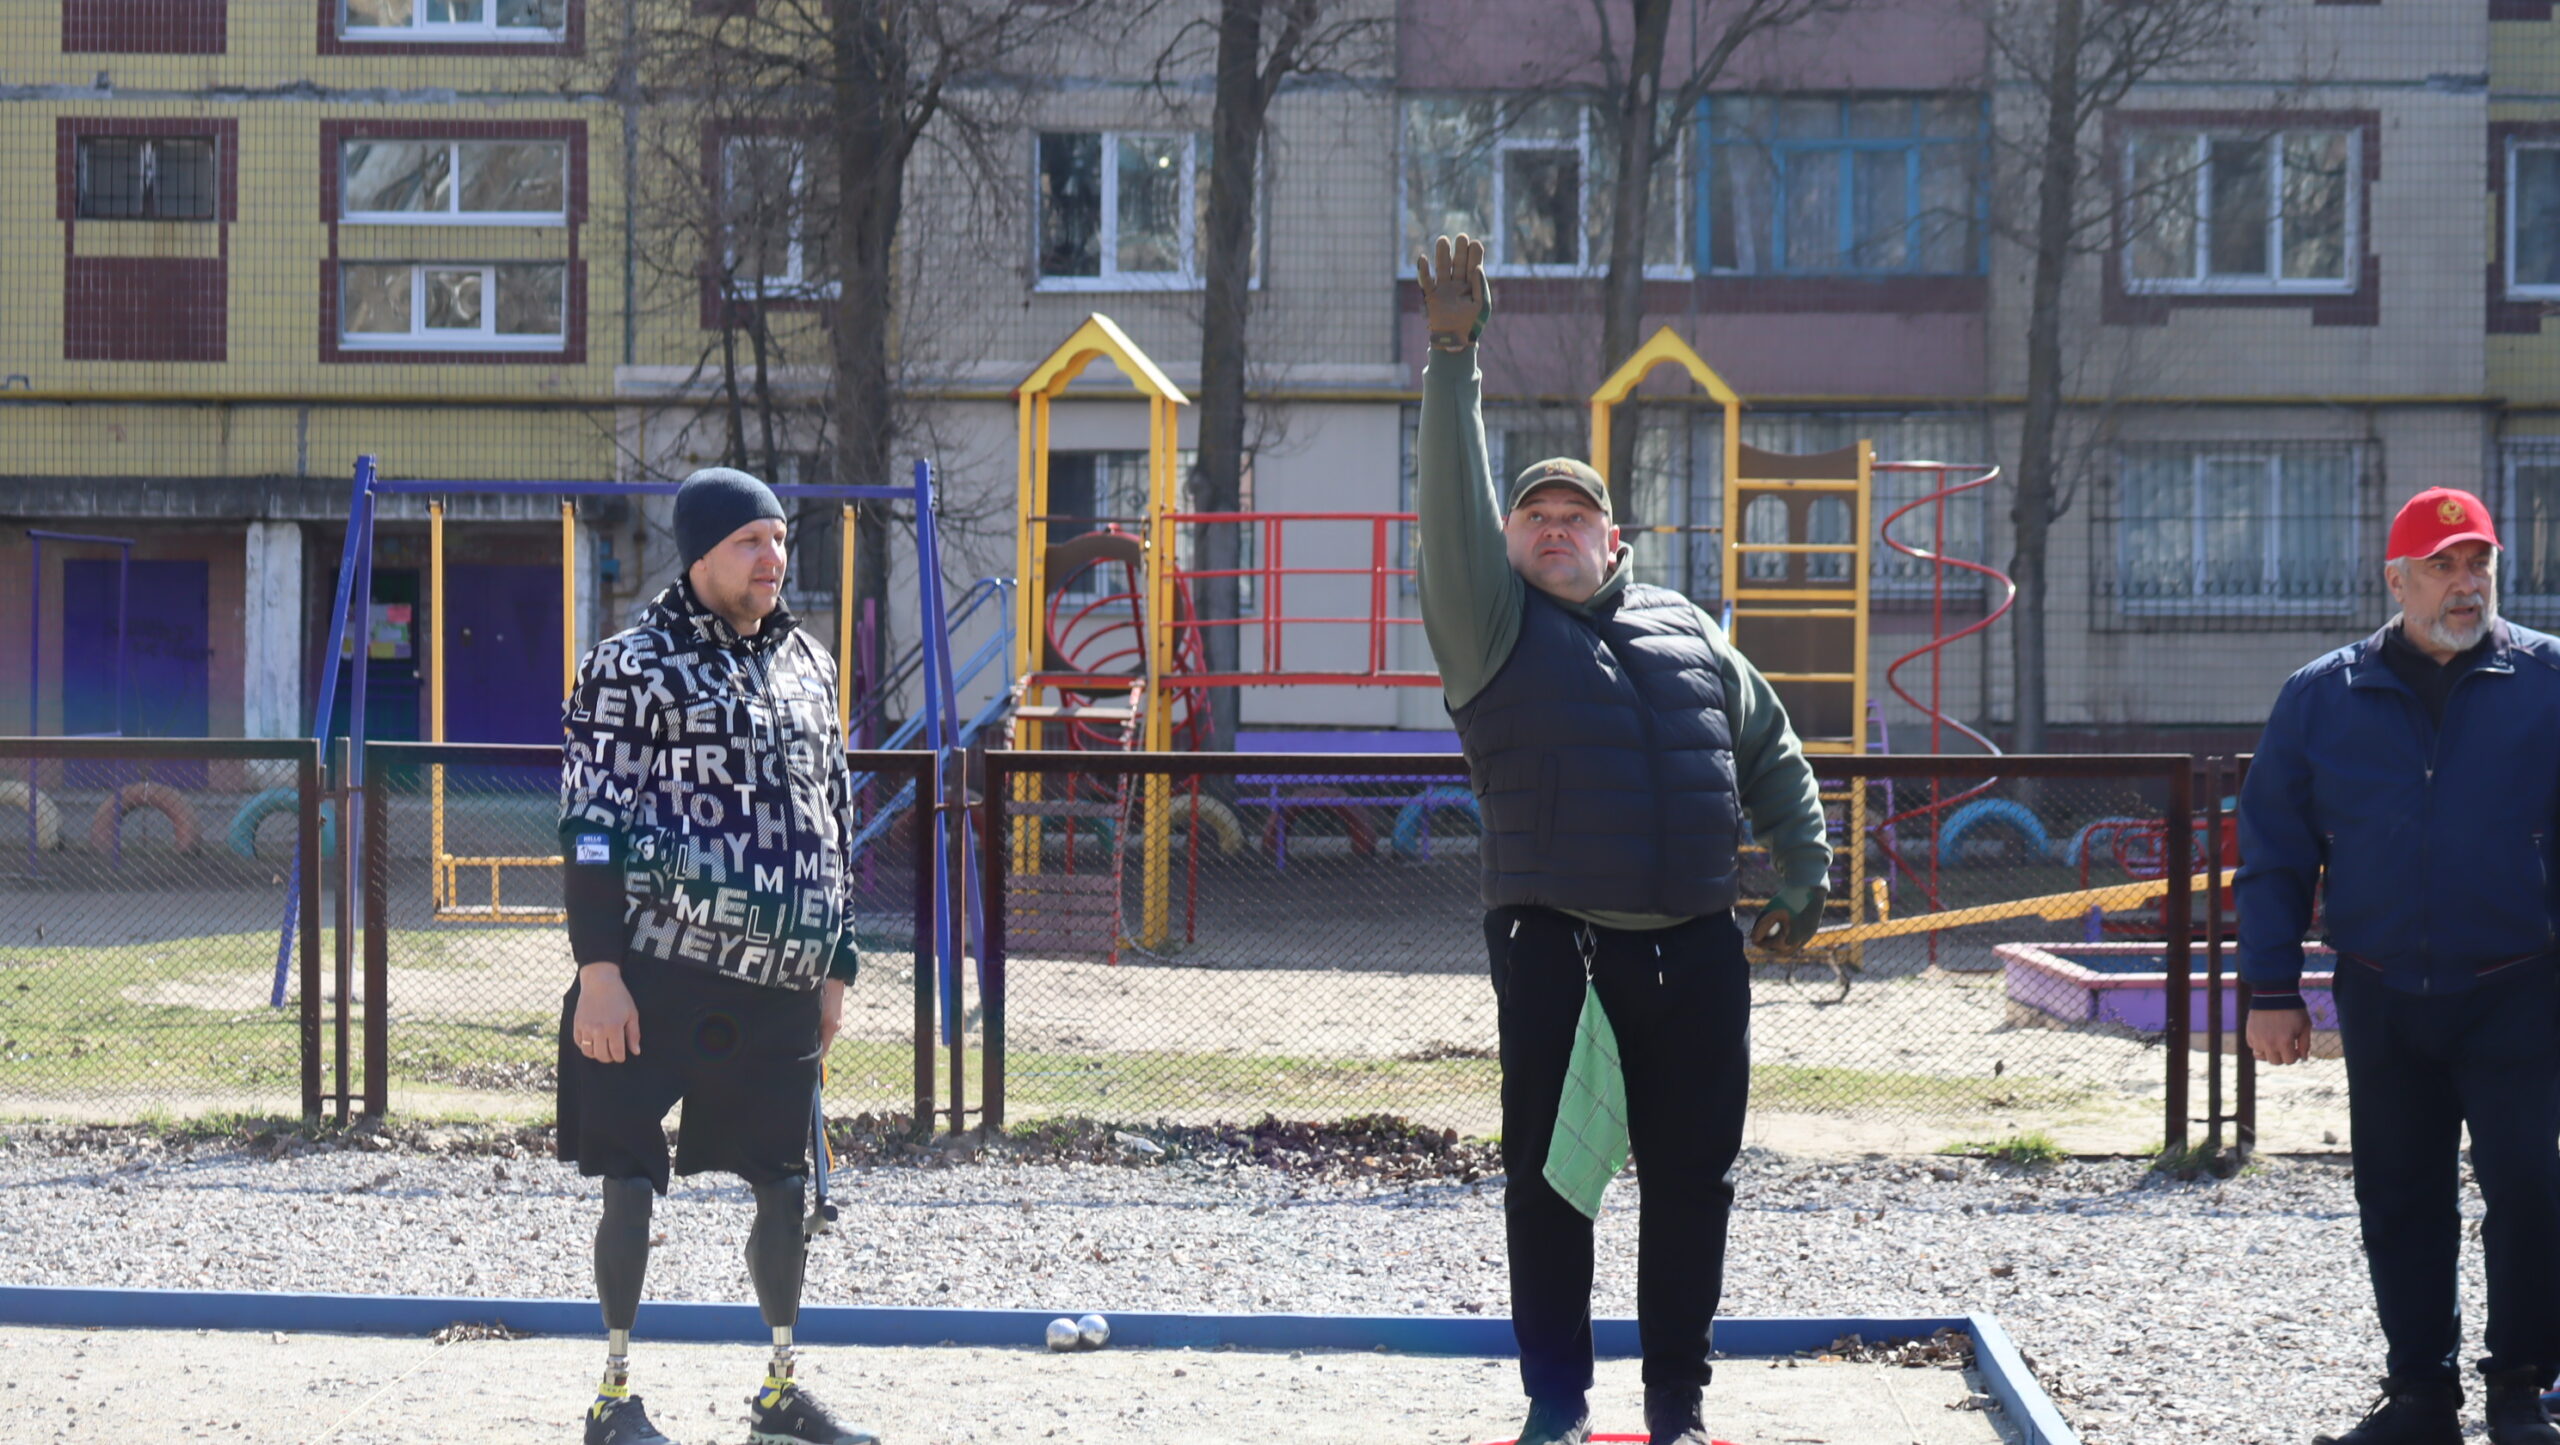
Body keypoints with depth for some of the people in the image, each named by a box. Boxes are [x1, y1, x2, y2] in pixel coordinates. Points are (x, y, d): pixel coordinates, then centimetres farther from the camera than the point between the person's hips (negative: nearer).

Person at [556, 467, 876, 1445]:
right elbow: (591, 825, -8)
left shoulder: (808, 665, 13)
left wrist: (834, 967, 16)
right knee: (631, 1181, -1)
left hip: (781, 987, 6)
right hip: (659, 978, -6)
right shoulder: (633, 667, -5)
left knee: (784, 1184, 10)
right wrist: (598, 970, -14)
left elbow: (834, 820, 19)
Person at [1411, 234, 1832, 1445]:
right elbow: (1451, 502, -11)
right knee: (1547, 1173, 2)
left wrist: (1806, 875, 15)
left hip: (1695, 951, 3)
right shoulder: (1493, 625, 3)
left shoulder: (1686, 632, 14)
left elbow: (1773, 757, 22)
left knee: (1692, 1176, 6)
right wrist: (1452, 359, -20)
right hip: (1555, 947, -3)